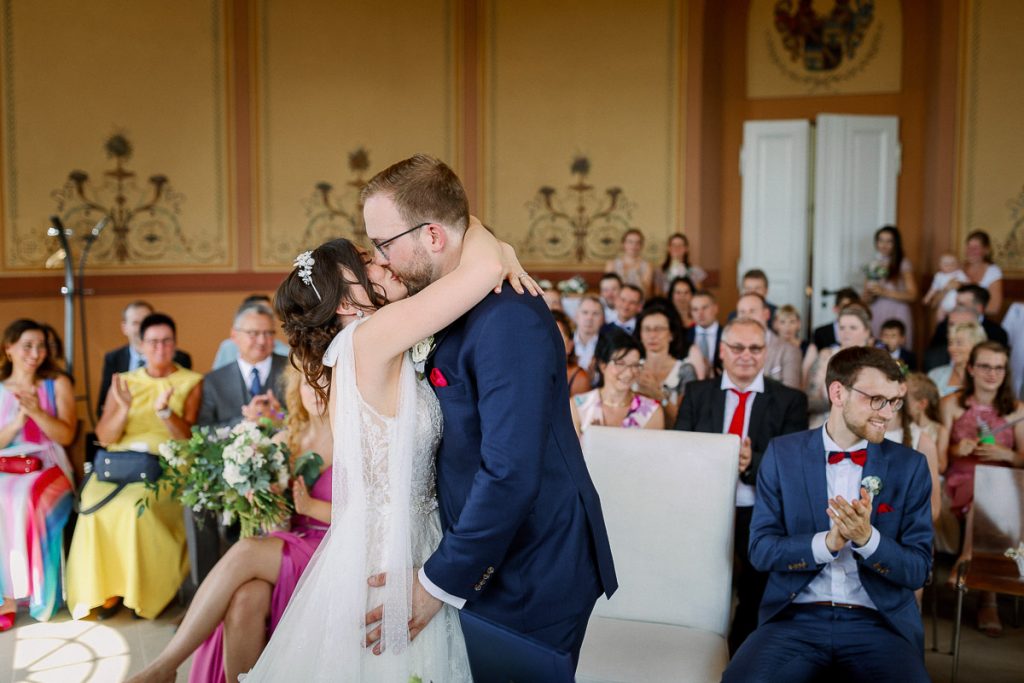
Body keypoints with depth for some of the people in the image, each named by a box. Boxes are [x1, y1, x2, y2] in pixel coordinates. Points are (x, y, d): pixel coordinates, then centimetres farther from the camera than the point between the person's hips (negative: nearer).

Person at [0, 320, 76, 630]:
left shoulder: (57, 384, 7)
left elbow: (66, 436, -2)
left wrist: (36, 411, -16)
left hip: (49, 467, -2)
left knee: (25, 501, -35)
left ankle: (36, 593, -25)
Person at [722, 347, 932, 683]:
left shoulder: (910, 466, 4)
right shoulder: (783, 453, 3)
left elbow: (918, 570, 2)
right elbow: (761, 549, 0)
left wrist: (867, 538, -17)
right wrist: (826, 543, -18)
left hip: (879, 623, 1)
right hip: (796, 618, -1)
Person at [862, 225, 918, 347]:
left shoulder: (903, 264, 1)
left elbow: (912, 296, -6)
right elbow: (865, 300, 15)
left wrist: (885, 292, -12)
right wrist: (870, 294, -8)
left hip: (897, 315, -3)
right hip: (875, 316, 3)